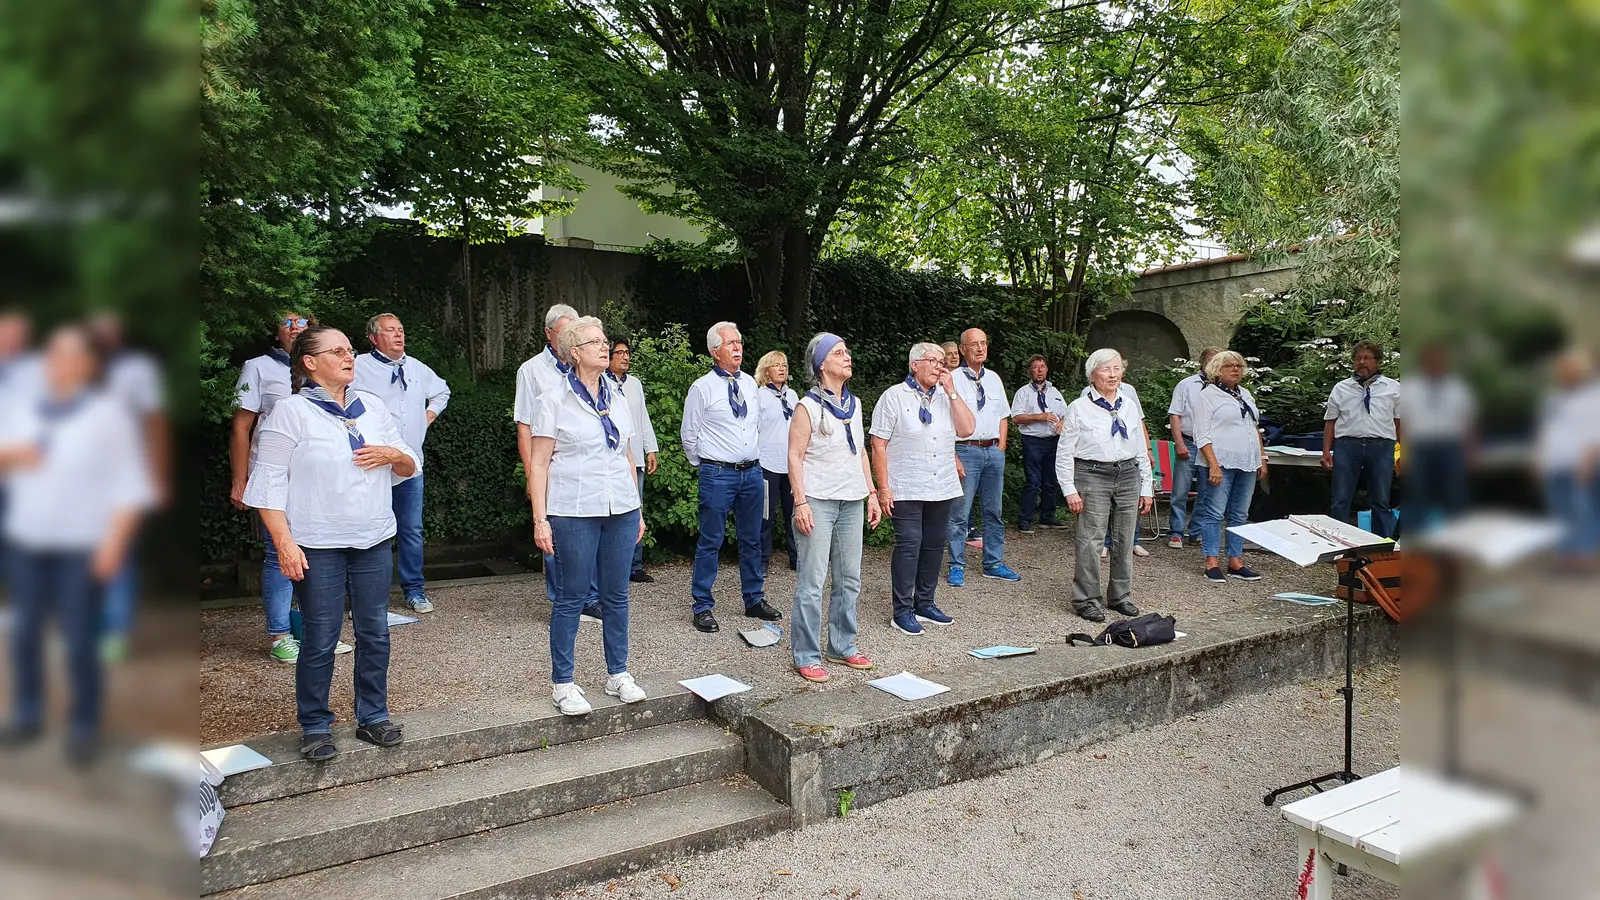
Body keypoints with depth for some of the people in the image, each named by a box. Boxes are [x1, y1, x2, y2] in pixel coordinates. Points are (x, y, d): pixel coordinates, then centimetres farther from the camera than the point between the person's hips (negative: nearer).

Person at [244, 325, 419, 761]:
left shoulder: (373, 407, 10)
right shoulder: (291, 411, -4)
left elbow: (410, 467, 16)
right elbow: (270, 482, -7)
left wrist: (392, 455, -7)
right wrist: (285, 544, -14)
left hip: (374, 541, 5)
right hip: (318, 546, -4)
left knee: (375, 633, 10)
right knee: (320, 640, 3)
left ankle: (373, 716, 24)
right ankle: (314, 726, 19)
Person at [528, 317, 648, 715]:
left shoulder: (617, 402, 13)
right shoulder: (553, 401, -2)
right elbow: (538, 464, -5)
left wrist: (637, 510, 15)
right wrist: (540, 519, -11)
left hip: (620, 511, 5)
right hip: (574, 513, -5)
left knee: (616, 595, 9)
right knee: (573, 596, 1)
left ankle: (617, 674, 22)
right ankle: (562, 683, 14)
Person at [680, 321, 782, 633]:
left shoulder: (750, 384, 9)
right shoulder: (702, 388, -7)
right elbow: (689, 434, -1)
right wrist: (705, 466, 6)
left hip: (752, 472, 5)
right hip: (717, 475, -5)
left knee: (752, 540, 15)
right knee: (710, 542, 1)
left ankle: (754, 599, 29)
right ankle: (703, 607, 12)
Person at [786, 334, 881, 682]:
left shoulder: (854, 403, 12)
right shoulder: (807, 407, -8)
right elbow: (795, 457, -10)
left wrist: (872, 493, 13)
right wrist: (800, 503, -17)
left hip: (851, 501, 7)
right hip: (818, 501, -7)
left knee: (849, 580, 12)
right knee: (811, 582, -4)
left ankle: (842, 646, 26)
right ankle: (806, 656, 6)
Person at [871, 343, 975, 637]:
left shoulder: (946, 397, 12)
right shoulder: (895, 396, -4)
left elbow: (967, 429, -2)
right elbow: (878, 445, -7)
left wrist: (951, 391, -5)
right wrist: (883, 487, -12)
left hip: (942, 488, 6)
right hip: (906, 489, -6)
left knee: (935, 544, 11)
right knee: (908, 545, -6)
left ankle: (924, 604, 25)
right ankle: (902, 612, 4)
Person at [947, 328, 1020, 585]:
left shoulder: (994, 378, 11)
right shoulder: (953, 379, -7)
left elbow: (1002, 416, 17)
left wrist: (1001, 448, 7)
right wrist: (953, 457, -15)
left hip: (994, 450, 6)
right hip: (966, 450, -6)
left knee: (994, 511, 13)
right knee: (959, 512, -1)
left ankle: (994, 564, 25)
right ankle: (957, 566, 11)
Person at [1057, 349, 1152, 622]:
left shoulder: (1130, 406, 12)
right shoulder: (1079, 408, -2)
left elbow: (1142, 450, 16)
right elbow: (1064, 453, -2)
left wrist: (1147, 488, 13)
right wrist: (1070, 490, -7)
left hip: (1128, 476, 5)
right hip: (1092, 476, -5)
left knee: (1124, 541, 10)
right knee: (1090, 540, -6)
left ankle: (1120, 595, 24)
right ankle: (1086, 600, 4)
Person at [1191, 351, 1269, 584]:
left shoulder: (1245, 394, 18)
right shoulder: (1207, 395, -4)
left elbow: (1255, 429, 23)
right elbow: (1202, 435, -11)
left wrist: (1262, 459, 15)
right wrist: (1213, 465, -19)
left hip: (1247, 464, 7)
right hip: (1222, 463, -7)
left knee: (1240, 514, 9)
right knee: (1215, 513, -5)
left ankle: (1235, 561, 15)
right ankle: (1211, 563, 0)